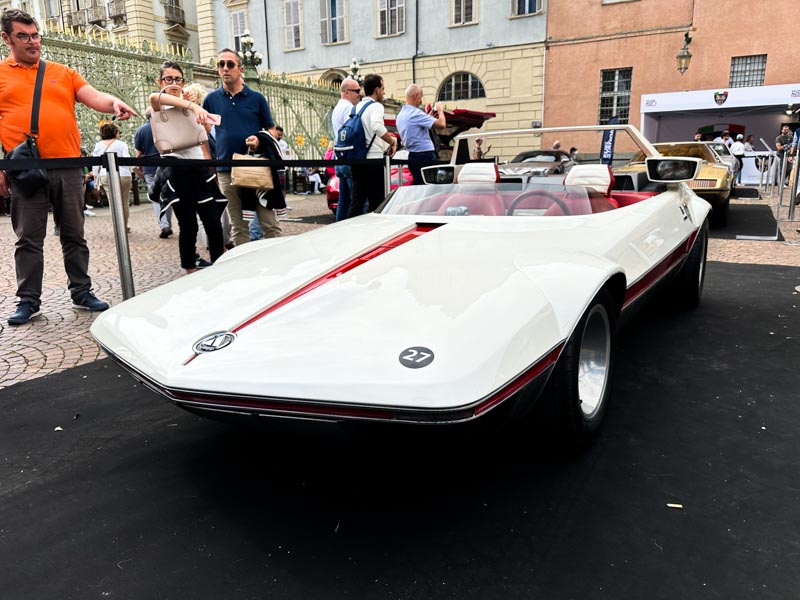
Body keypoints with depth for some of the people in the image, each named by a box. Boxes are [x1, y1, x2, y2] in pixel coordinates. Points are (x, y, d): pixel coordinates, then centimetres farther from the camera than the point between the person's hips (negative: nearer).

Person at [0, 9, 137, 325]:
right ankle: (28, 300, 11)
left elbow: (94, 97, 3)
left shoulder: (63, 73, 15)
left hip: (68, 166, 2)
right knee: (29, 238, 3)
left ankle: (81, 292, 17)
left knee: (74, 235, 7)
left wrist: (114, 103, -21)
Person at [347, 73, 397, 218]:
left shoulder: (357, 107, 17)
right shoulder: (376, 106, -8)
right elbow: (377, 126, -28)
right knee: (376, 203, -1)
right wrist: (392, 142, -16)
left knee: (356, 201, 7)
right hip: (373, 159, -8)